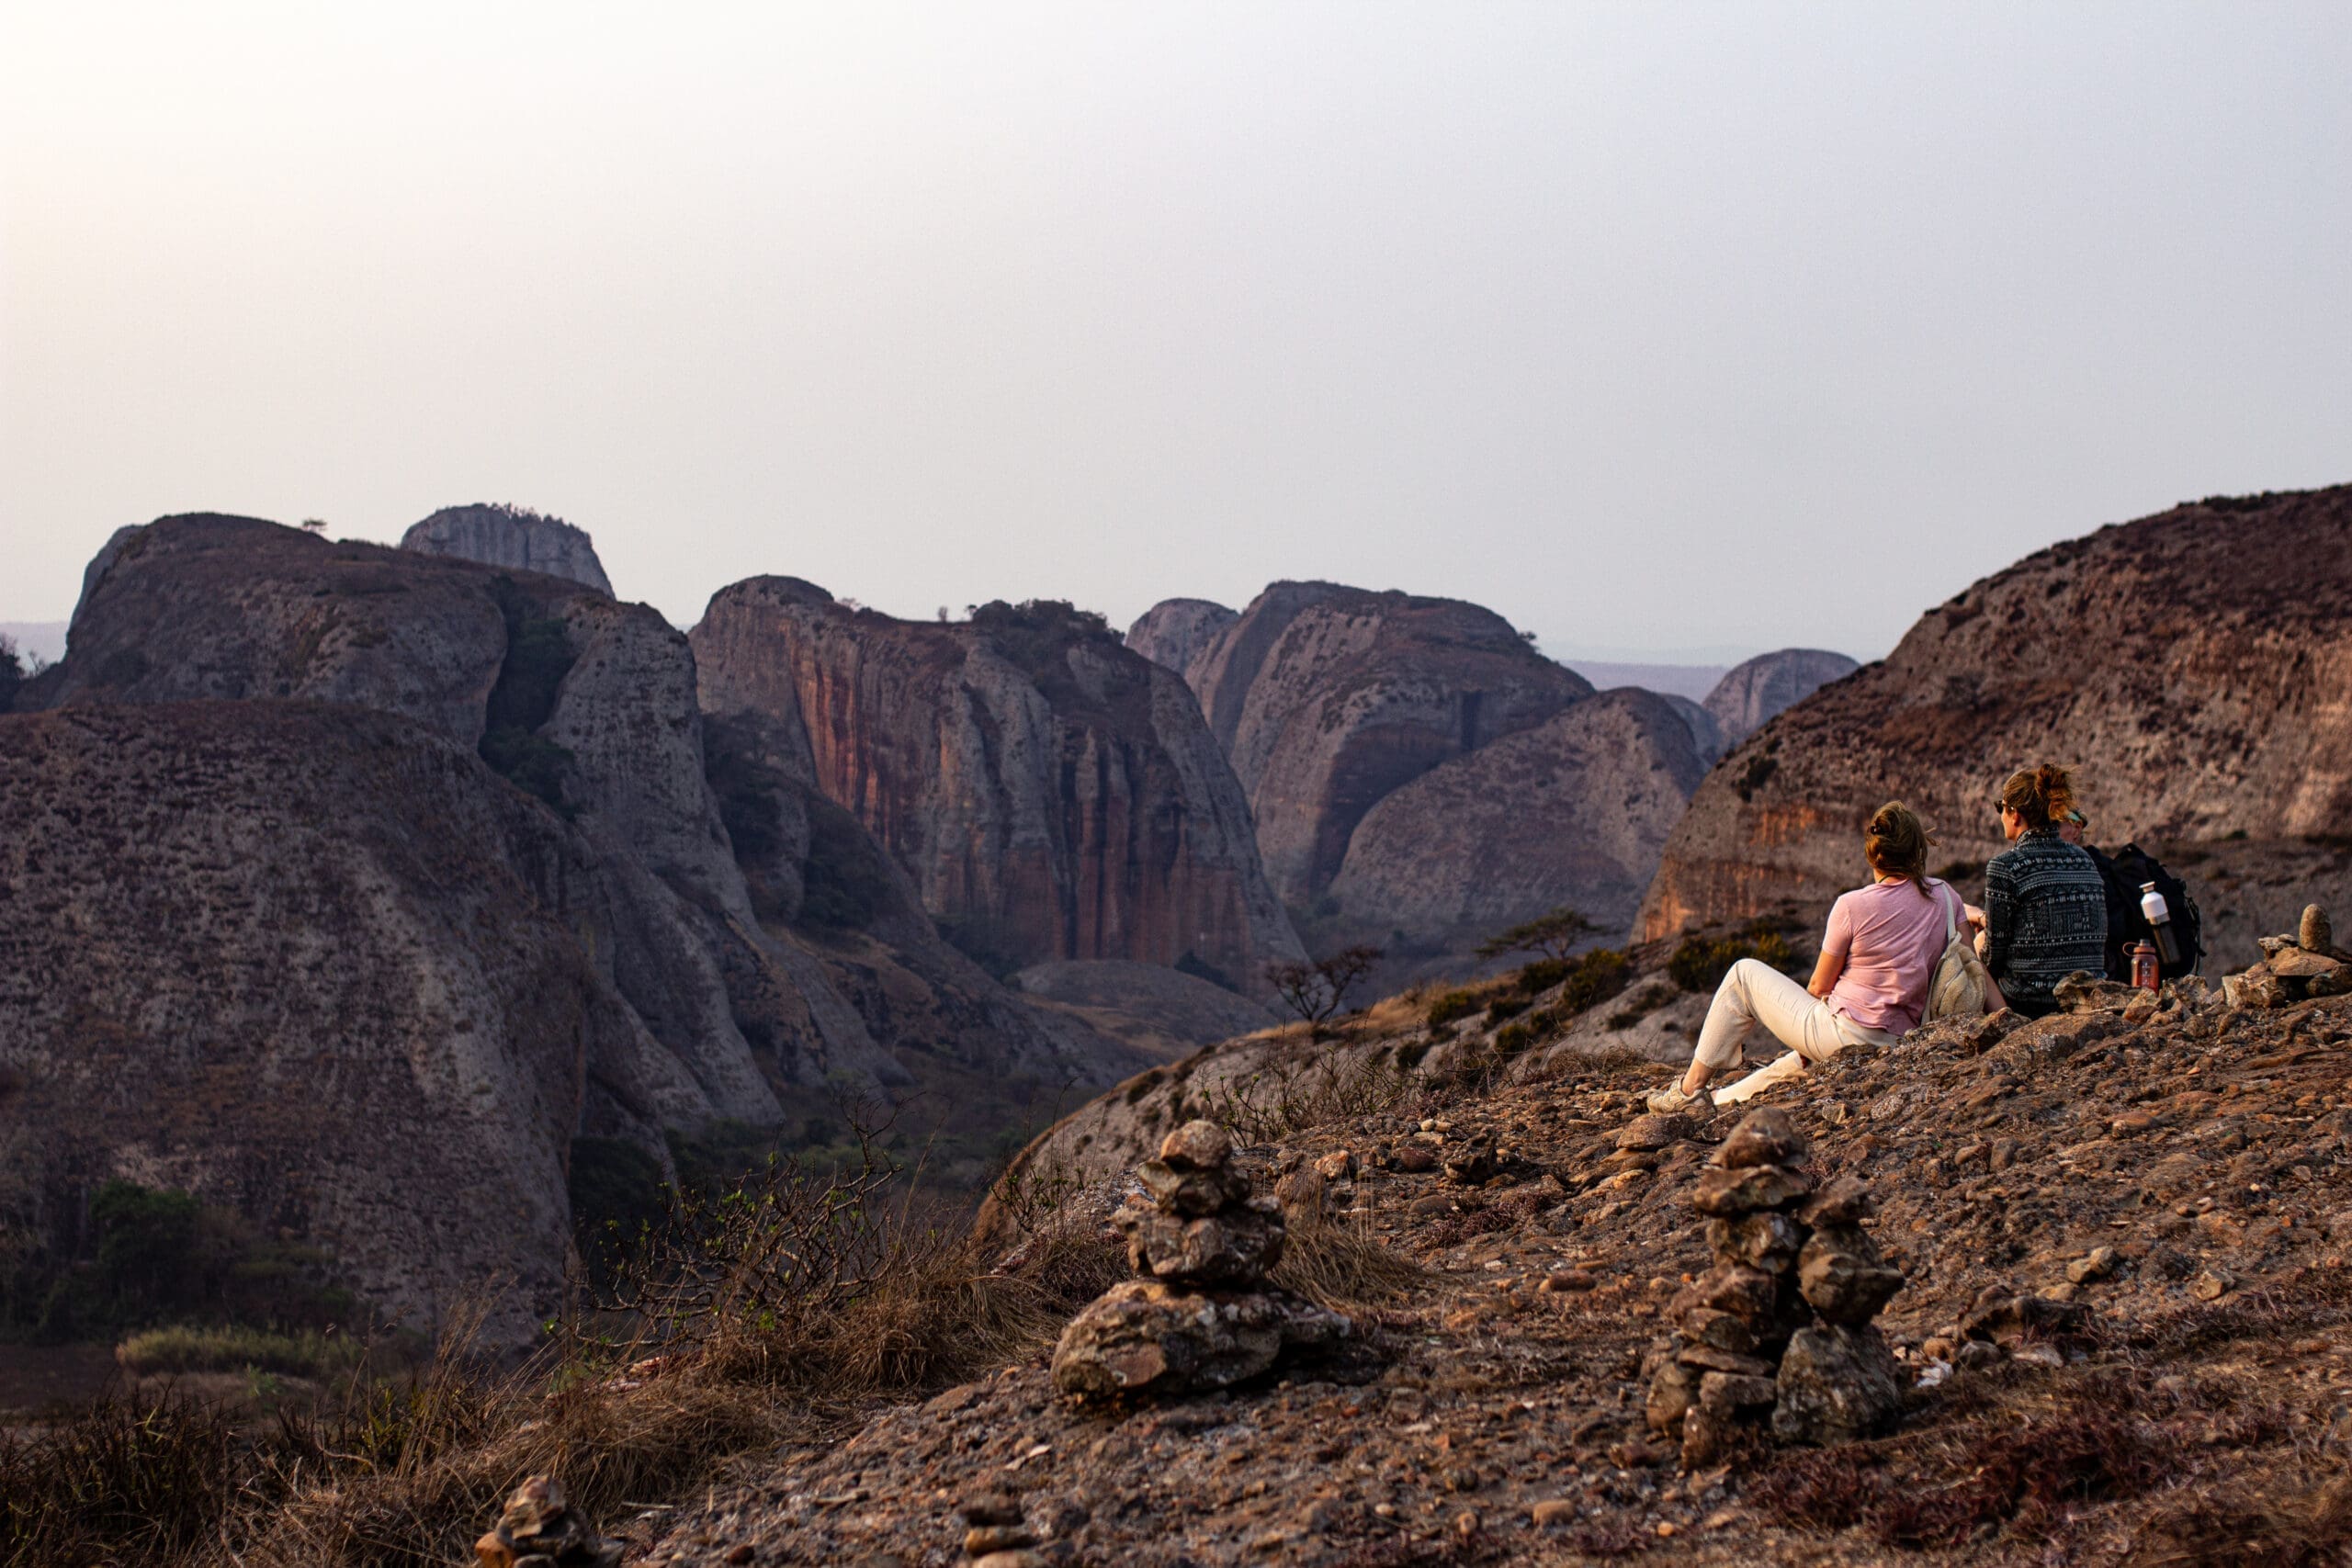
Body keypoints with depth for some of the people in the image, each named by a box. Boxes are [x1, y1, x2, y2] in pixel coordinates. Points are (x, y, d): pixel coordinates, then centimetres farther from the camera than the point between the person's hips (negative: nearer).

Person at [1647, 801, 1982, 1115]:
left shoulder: (1852, 906, -13)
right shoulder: (1945, 897, 0)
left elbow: (1819, 987, -4)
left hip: (1841, 1037, -6)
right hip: (1897, 1046, 6)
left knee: (1744, 974, 13)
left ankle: (1691, 1088, 17)